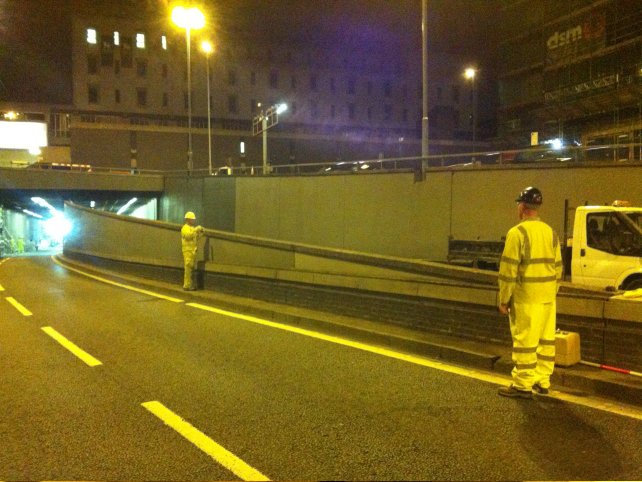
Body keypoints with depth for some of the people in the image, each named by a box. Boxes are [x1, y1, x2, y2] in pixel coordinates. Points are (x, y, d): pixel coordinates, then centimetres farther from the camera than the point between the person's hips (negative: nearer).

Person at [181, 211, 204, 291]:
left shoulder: (192, 228, 22)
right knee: (188, 268, -11)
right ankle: (187, 286, -10)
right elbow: (188, 235, -25)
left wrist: (200, 233, 6)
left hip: (193, 250, 9)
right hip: (188, 251, -9)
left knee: (191, 268, 9)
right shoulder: (185, 228, -6)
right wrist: (195, 230, -26)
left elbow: (196, 238, 21)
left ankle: (190, 285, 13)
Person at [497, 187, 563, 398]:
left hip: (526, 298, -7)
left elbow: (508, 270, -14)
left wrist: (504, 299, -8)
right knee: (546, 339, 14)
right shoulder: (550, 232, 11)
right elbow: (557, 267, 15)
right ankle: (543, 381, 23)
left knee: (525, 342, -2)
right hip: (548, 297, 8)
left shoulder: (517, 232, -12)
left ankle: (523, 385, 4)